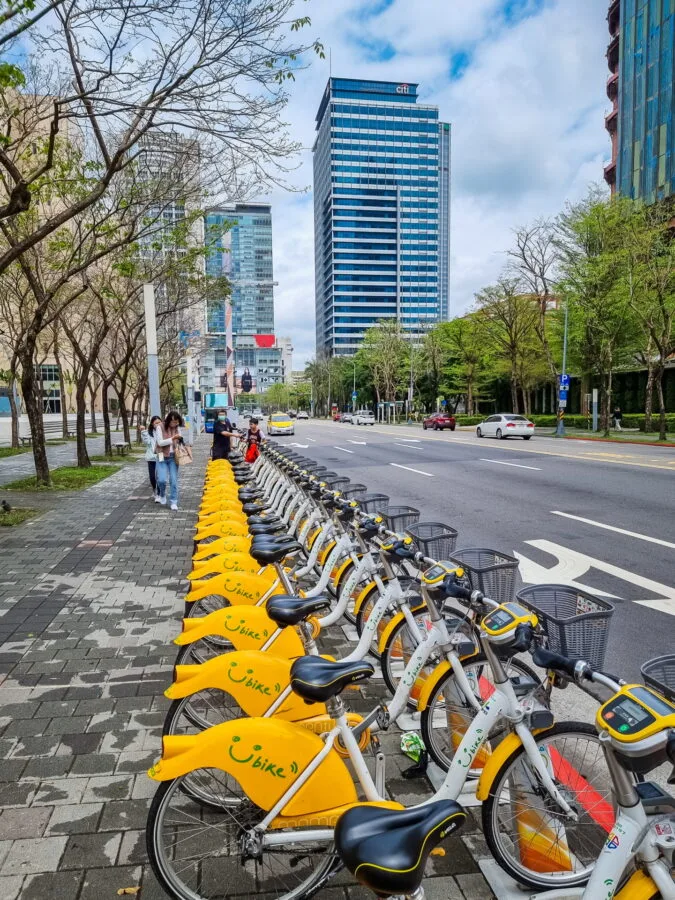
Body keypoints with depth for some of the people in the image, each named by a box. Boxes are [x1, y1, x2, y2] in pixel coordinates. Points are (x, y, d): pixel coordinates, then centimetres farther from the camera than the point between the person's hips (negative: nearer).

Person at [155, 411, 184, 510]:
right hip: (162, 457, -3)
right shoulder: (160, 427, -9)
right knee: (162, 480, -12)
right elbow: (160, 442, -16)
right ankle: (162, 495, 19)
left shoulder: (177, 428, 3)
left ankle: (174, 502, 7)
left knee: (174, 480, -1)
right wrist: (172, 438, -25)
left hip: (173, 457, 3)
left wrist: (180, 441, -7)